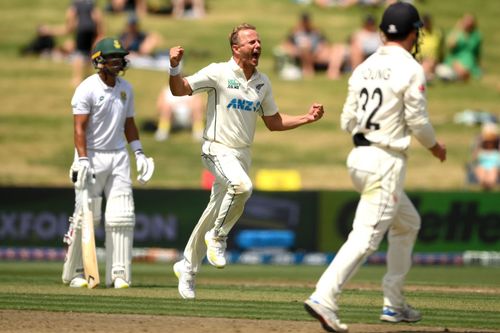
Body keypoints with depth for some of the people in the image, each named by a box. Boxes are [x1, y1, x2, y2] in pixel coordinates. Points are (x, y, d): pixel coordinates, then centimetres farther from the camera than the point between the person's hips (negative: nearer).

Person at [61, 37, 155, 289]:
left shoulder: (125, 88, 10)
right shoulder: (87, 89, -10)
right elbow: (79, 128, -15)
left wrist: (138, 153, 8)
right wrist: (82, 160, -24)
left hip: (119, 156, 5)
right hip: (92, 156, -5)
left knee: (122, 216, -2)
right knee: (86, 217, -2)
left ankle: (118, 273, 1)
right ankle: (74, 272, 10)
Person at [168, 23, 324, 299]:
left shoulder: (262, 82, 9)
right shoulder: (219, 73, -9)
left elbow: (273, 122, 17)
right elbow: (180, 90, -14)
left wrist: (308, 118, 5)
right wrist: (174, 67, -34)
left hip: (243, 155, 6)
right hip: (217, 150, -6)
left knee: (215, 213, 11)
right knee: (242, 185, -35)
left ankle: (187, 267, 28)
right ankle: (218, 236, -11)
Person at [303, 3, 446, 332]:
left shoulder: (364, 68, 10)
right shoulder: (411, 69, -10)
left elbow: (347, 121, 10)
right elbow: (418, 121, -11)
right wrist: (435, 146, 8)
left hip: (359, 157, 8)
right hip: (386, 162, -8)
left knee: (408, 223, 23)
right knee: (367, 235, -12)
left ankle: (394, 304, 22)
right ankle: (324, 298, -25)